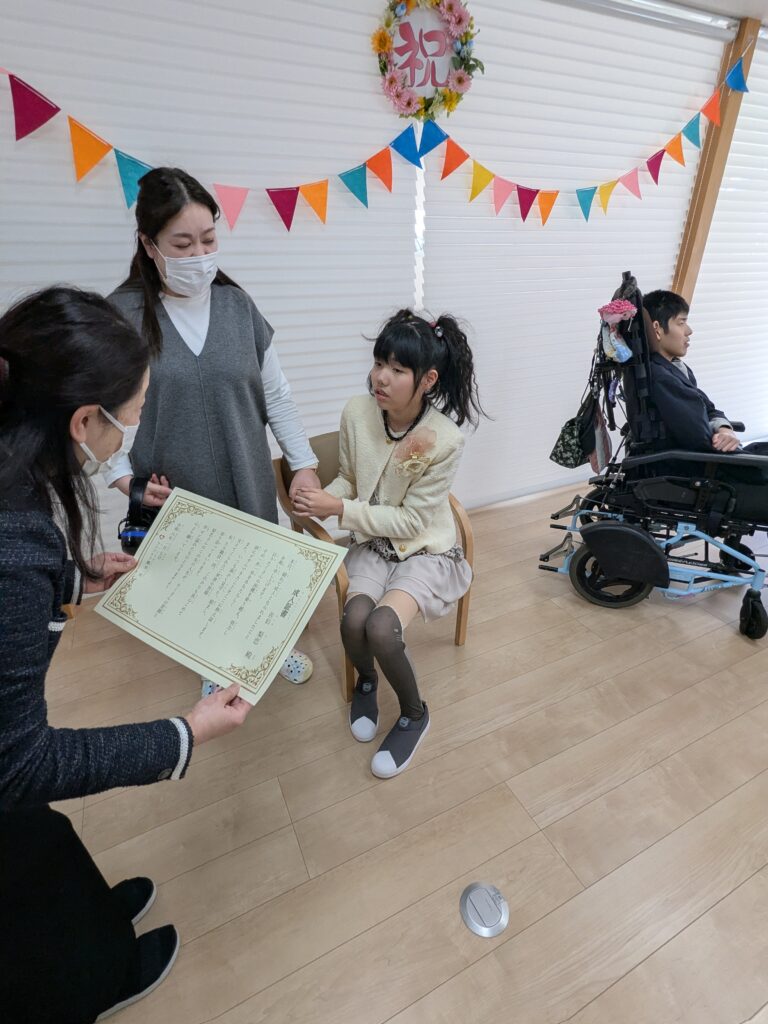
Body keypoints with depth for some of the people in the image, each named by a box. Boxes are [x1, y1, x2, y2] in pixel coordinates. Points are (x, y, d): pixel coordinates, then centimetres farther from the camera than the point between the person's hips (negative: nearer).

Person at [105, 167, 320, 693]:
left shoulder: (237, 304, 0)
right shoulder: (121, 314, -7)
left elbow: (276, 395, 3)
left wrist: (305, 463, -1)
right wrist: (123, 476, -15)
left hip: (248, 482, 2)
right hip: (173, 493, -1)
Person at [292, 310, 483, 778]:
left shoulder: (444, 440, -23)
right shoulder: (357, 413, -12)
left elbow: (411, 520, -19)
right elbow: (349, 480, 3)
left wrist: (340, 510, -24)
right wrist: (321, 500, -19)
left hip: (425, 549, -3)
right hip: (373, 541, 4)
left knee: (381, 628, -26)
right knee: (354, 621, -23)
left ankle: (415, 714, 9)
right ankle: (366, 679, 17)